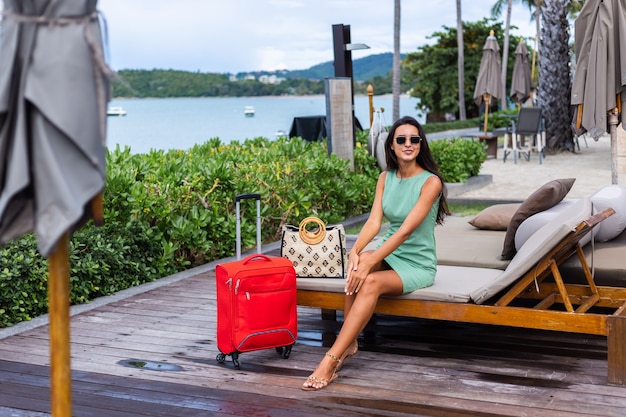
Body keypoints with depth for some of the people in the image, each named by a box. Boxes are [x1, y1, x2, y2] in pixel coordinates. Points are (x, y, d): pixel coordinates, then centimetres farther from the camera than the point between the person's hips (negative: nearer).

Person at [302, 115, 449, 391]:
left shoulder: (431, 182, -14)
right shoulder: (386, 177, 5)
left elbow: (405, 231, -23)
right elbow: (374, 221, -6)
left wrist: (370, 263, -31)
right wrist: (356, 251, -26)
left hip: (418, 265, -5)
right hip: (390, 253, 5)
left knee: (371, 282, -33)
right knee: (359, 264, -30)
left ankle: (330, 361, -35)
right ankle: (349, 343, -22)